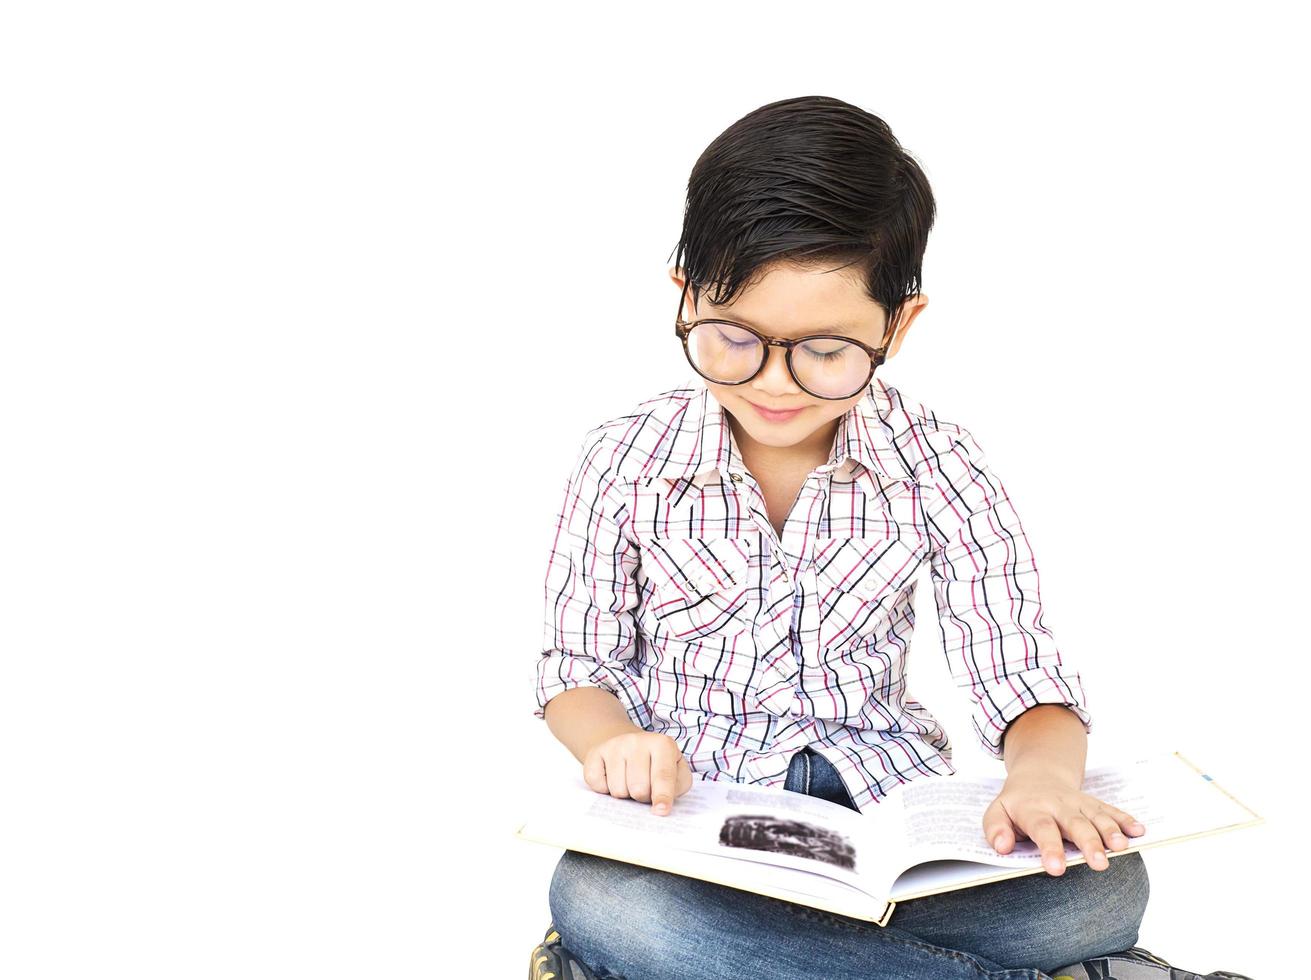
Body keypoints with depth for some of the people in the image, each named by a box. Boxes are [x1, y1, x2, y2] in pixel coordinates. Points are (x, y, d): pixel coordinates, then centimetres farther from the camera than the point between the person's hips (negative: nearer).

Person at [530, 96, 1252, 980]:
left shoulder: (938, 467, -3)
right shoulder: (626, 463, -3)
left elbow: (1020, 674, -5)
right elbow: (579, 665, 4)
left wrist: (1043, 775, -28)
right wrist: (612, 741, -20)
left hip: (884, 806, 0)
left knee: (1104, 892, -26)